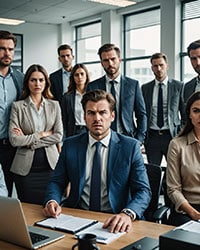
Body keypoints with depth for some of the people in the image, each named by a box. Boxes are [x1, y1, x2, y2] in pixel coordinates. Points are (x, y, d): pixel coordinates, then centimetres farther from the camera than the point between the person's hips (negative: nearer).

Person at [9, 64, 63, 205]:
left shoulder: (54, 105, 7)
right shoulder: (17, 106, 0)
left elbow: (59, 136, -3)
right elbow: (14, 140, -8)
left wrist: (28, 140, -8)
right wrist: (42, 134, -8)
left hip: (50, 164, 2)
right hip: (26, 167, -1)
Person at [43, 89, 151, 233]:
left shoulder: (130, 147, -2)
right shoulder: (70, 145, 6)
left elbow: (143, 191, -7)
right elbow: (56, 182, 10)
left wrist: (128, 214, -27)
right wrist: (52, 201, -13)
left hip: (113, 221, -2)